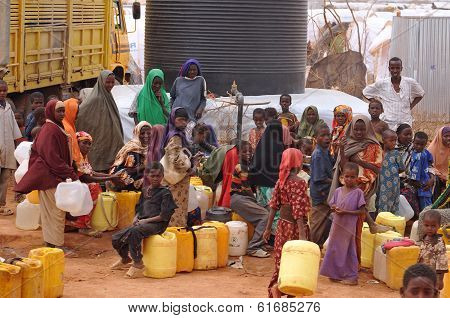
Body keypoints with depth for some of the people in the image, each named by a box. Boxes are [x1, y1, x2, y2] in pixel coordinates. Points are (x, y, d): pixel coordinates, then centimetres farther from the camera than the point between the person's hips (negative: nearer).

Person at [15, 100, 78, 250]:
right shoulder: (51, 131, -18)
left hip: (48, 175, 10)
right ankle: (57, 244, -2)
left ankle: (50, 243, 20)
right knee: (56, 210, -6)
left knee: (49, 211, 14)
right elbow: (52, 158, -22)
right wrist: (70, 174, -20)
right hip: (51, 176, -10)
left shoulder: (56, 128, 14)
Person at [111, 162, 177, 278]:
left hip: (157, 224, -7)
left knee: (134, 232, -38)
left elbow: (164, 216, -10)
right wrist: (136, 218, 2)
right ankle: (125, 259, 30)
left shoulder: (165, 193, -2)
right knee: (116, 238, -1)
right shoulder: (145, 191, 19)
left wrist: (146, 220, -15)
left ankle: (138, 264, -28)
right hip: (141, 222, 7)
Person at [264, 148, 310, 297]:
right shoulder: (299, 183, -16)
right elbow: (298, 210, -22)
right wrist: (302, 234, -24)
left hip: (282, 224, 7)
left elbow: (274, 205, 7)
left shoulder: (280, 181, 4)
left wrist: (268, 228, 13)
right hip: (294, 227, -7)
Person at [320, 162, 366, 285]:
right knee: (335, 249, 11)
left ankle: (352, 276, 11)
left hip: (349, 226, -5)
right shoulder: (338, 191, 5)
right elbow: (332, 206, 13)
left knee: (348, 250, 1)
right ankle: (337, 274, 23)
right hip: (337, 224, 5)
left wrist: (346, 212, -19)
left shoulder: (358, 192, -9)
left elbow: (362, 211, -11)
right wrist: (334, 208, -11)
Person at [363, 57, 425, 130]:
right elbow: (366, 92, 12)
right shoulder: (382, 84, 0)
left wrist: (410, 107, 7)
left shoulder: (410, 83, 1)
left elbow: (420, 94, 19)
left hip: (405, 123, 1)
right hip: (388, 123, -1)